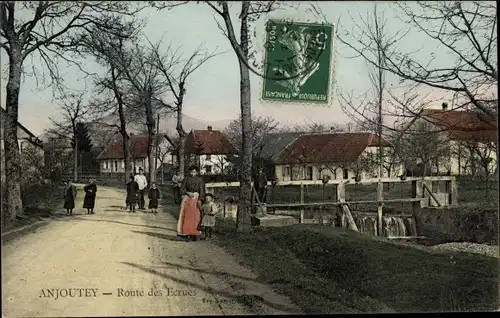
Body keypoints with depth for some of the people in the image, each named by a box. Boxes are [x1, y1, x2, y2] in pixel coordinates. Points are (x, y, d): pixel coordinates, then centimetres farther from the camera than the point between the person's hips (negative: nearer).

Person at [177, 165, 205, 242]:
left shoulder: (199, 180, 3)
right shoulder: (186, 179, 7)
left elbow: (202, 191, -3)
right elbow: (182, 189, 6)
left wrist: (199, 200, -15)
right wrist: (188, 193, -11)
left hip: (196, 199, -1)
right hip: (187, 198, 1)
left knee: (194, 216, -6)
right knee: (185, 216, -5)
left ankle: (193, 235, -5)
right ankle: (184, 233, -5)